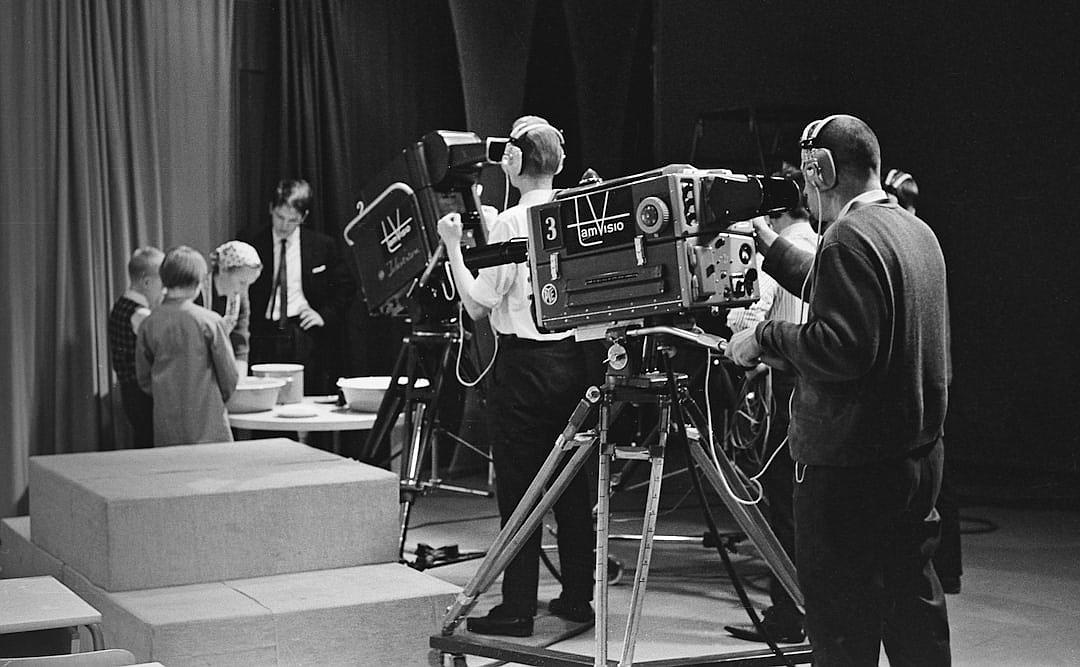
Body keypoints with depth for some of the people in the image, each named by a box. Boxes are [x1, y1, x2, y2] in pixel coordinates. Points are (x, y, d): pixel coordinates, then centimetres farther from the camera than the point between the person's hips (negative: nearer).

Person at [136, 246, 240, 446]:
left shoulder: (148, 324, -1)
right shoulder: (210, 321, -9)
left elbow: (143, 379, 6)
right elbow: (229, 374, -4)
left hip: (165, 428, 3)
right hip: (208, 424, -3)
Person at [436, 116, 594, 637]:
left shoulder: (510, 223, -12)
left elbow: (478, 305, -11)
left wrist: (452, 247, -2)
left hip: (523, 362, -6)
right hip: (573, 359, 6)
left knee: (517, 487, 0)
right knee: (572, 483, 13)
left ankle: (517, 607, 3)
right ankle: (578, 595, 20)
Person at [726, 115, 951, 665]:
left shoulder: (849, 237, -18)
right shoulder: (918, 231, 11)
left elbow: (843, 348, -26)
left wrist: (766, 337, -14)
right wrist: (770, 246, 28)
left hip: (851, 466, -9)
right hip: (919, 451, 9)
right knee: (913, 602, 18)